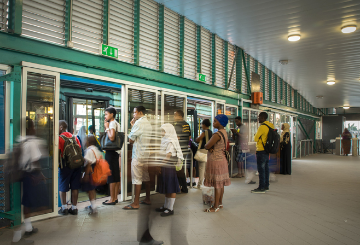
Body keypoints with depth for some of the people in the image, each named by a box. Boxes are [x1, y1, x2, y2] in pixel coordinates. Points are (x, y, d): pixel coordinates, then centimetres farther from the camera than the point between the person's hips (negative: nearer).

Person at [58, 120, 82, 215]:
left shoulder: (59, 138, -5)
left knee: (62, 187, 8)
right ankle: (74, 208, 14)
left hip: (65, 165, -5)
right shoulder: (74, 137, 11)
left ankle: (64, 208, 10)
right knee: (75, 187, 9)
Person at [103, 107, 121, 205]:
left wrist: (107, 127, -15)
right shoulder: (116, 123, 16)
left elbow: (112, 137, -24)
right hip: (115, 151, 10)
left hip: (111, 152, -10)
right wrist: (106, 127, 13)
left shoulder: (112, 123, -12)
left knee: (111, 176, -4)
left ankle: (112, 199, 2)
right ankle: (115, 197, 21)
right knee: (116, 176, 12)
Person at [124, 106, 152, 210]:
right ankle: (147, 199, 23)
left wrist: (132, 126, -1)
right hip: (147, 154, 9)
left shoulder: (138, 123, -14)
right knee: (146, 178, 14)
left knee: (137, 179, -5)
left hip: (138, 155, -9)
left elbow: (131, 140, -11)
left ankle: (136, 203, 0)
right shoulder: (148, 124, 13)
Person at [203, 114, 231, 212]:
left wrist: (209, 147, 1)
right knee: (220, 184, 16)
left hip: (215, 160, -10)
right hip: (221, 158, 10)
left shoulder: (217, 134, -21)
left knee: (217, 184, -2)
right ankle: (220, 203, 26)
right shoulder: (224, 133, 10)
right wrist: (211, 148, -5)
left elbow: (206, 146, -20)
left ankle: (215, 207, 7)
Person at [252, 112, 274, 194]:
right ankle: (266, 185, 22)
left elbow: (255, 139, -11)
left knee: (261, 169, -5)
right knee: (266, 168, 14)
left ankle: (261, 188, -1)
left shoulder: (262, 126, -17)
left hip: (261, 151, -9)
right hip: (267, 150, 9)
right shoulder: (270, 126, 10)